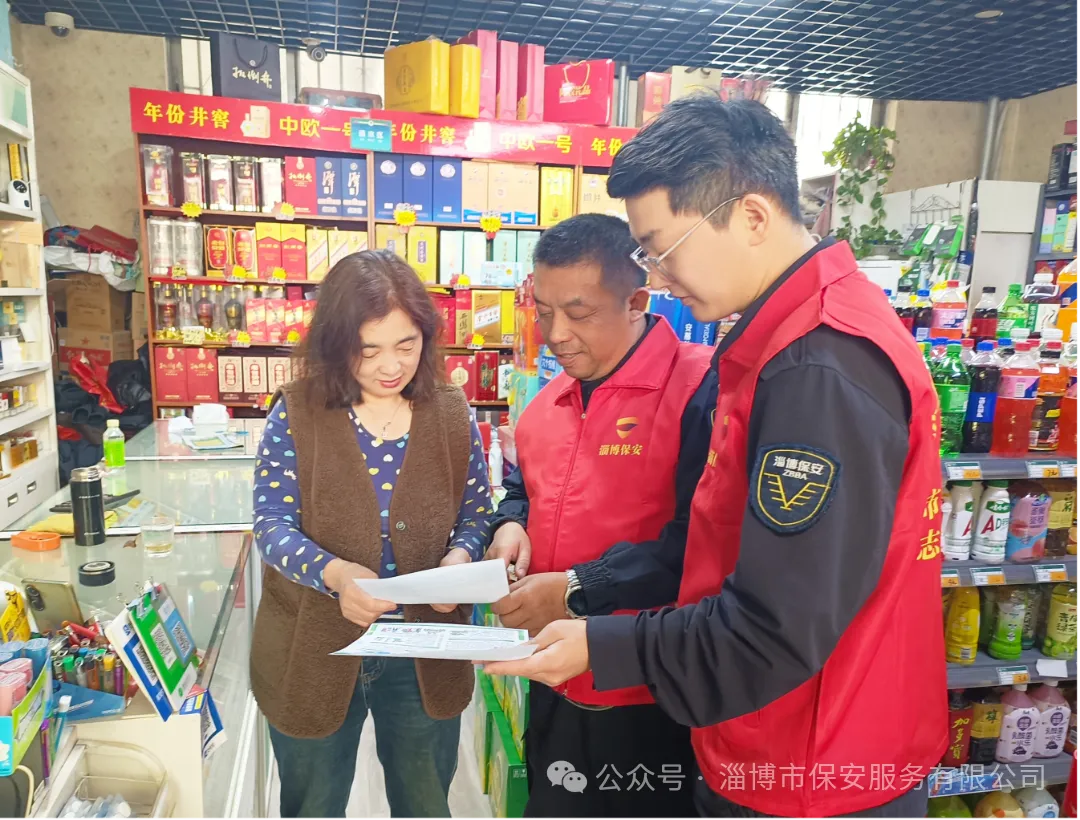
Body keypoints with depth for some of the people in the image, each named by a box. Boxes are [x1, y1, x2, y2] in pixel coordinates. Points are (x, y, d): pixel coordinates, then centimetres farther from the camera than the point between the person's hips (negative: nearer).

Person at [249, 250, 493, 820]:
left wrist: (461, 556, -22)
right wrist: (334, 572, -34)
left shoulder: (452, 414, -6)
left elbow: (477, 514, 1)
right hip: (314, 654, -1)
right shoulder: (296, 413, -11)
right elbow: (272, 524, -15)